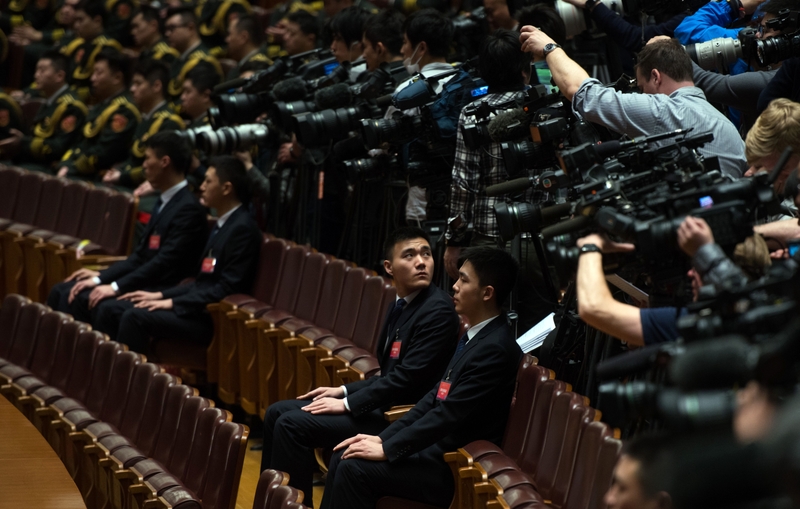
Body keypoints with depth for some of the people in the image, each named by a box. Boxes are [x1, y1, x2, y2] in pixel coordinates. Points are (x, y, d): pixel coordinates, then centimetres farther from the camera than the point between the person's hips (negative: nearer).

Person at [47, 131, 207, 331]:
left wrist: (116, 287, -22)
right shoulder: (165, 202, 16)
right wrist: (101, 277, 4)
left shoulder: (188, 209, -15)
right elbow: (141, 254, 15)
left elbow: (164, 262, -22)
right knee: (63, 292, 1)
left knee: (107, 307, -36)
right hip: (143, 283, 10)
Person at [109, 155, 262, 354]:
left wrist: (173, 303, -18)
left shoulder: (242, 228, -15)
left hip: (215, 317, -10)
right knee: (118, 308, 5)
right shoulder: (223, 224, 16)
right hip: (200, 306, 10)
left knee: (135, 317, -25)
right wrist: (161, 295, 10)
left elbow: (228, 288, -20)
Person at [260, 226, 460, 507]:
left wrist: (348, 405, -16)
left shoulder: (438, 310, -17)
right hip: (384, 404, 10)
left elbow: (408, 378, -22)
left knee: (292, 424, -18)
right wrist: (344, 391, 8)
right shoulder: (402, 306, 12)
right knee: (278, 412, 8)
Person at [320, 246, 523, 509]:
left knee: (355, 469, -18)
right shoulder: (475, 336, 12)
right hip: (438, 446, 9)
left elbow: (450, 414, -23)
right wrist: (383, 437, 6)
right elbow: (436, 396, 14)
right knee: (344, 457, 2)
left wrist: (387, 449, -18)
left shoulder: (494, 349, -20)